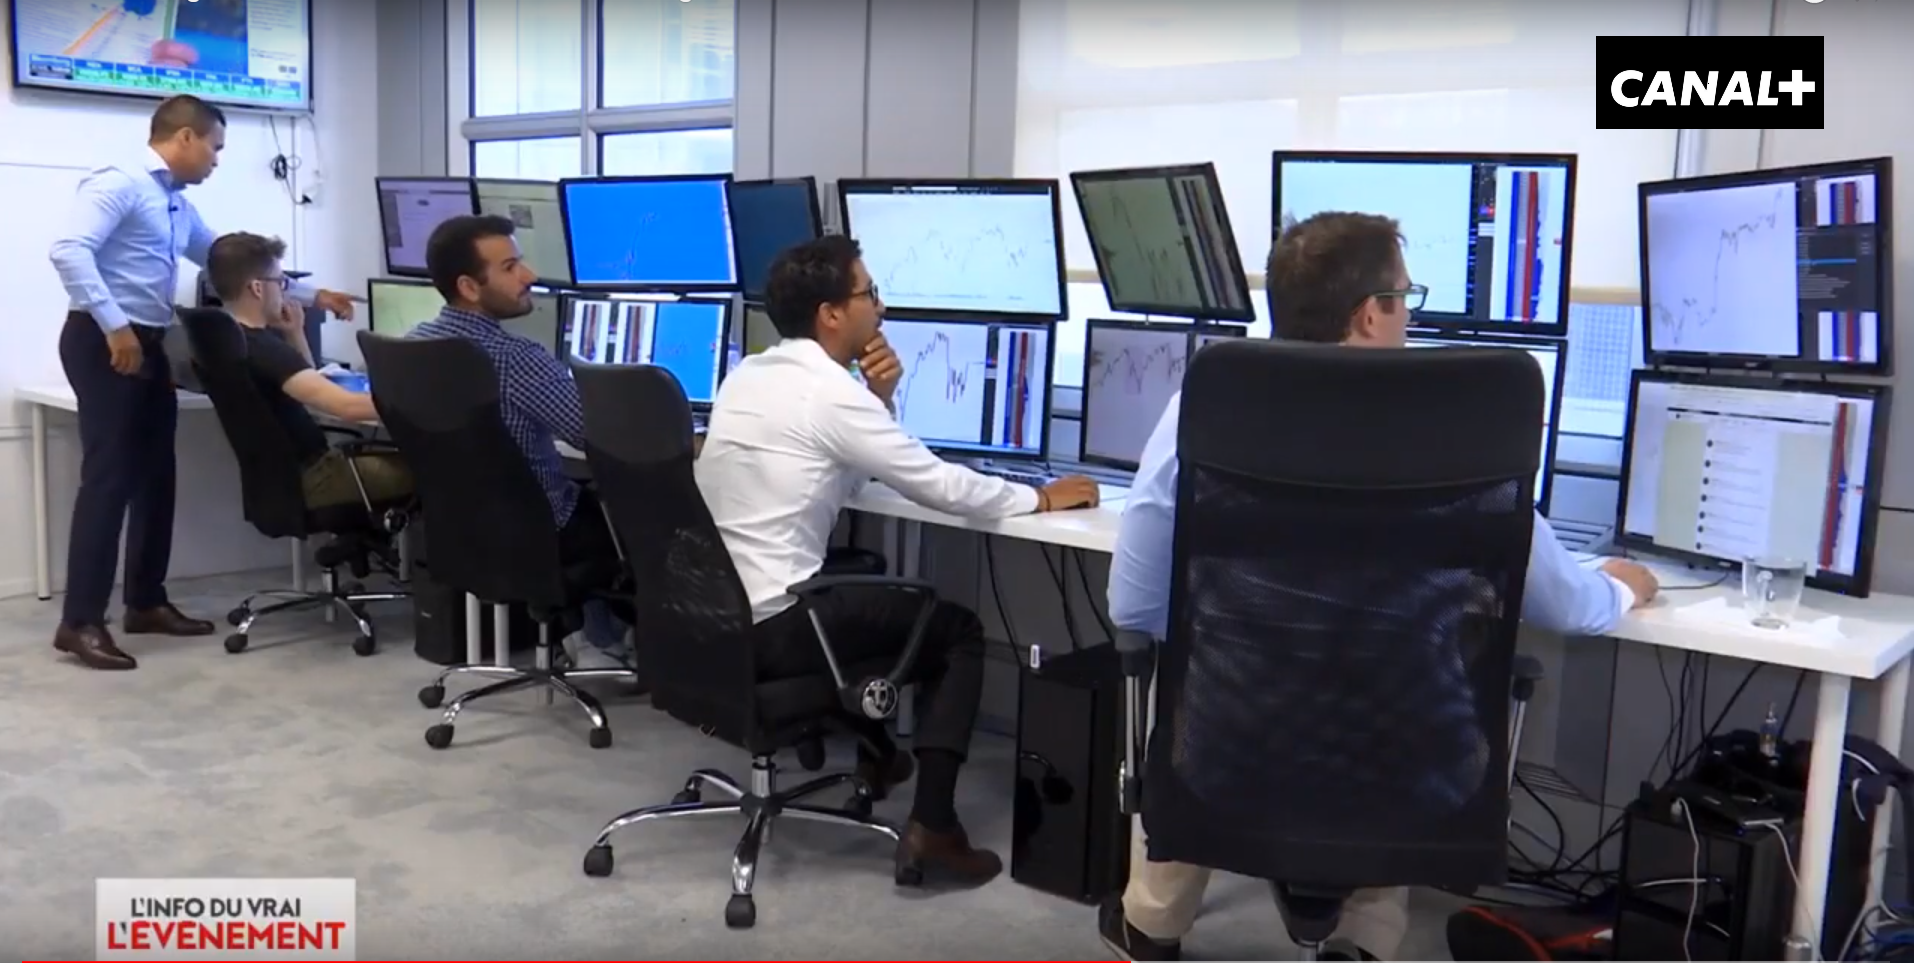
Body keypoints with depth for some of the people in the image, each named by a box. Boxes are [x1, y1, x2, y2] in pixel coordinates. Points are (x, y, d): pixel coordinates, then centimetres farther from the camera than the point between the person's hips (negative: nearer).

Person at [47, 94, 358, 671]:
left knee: (155, 476, 11)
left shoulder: (179, 207, 18)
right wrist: (114, 327, -25)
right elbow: (69, 251, -22)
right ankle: (80, 623, -6)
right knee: (109, 478, -10)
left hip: (149, 346, 9)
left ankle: (146, 603, 21)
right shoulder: (118, 184, -11)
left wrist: (311, 296, 27)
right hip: (105, 344, -9)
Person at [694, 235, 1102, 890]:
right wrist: (1042, 498, 3)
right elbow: (941, 486, -12)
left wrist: (879, 399, 2)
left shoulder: (747, 374, 10)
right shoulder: (831, 391, -16)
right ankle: (931, 829, 0)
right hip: (771, 628, -9)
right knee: (959, 628, 7)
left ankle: (873, 750, 40)